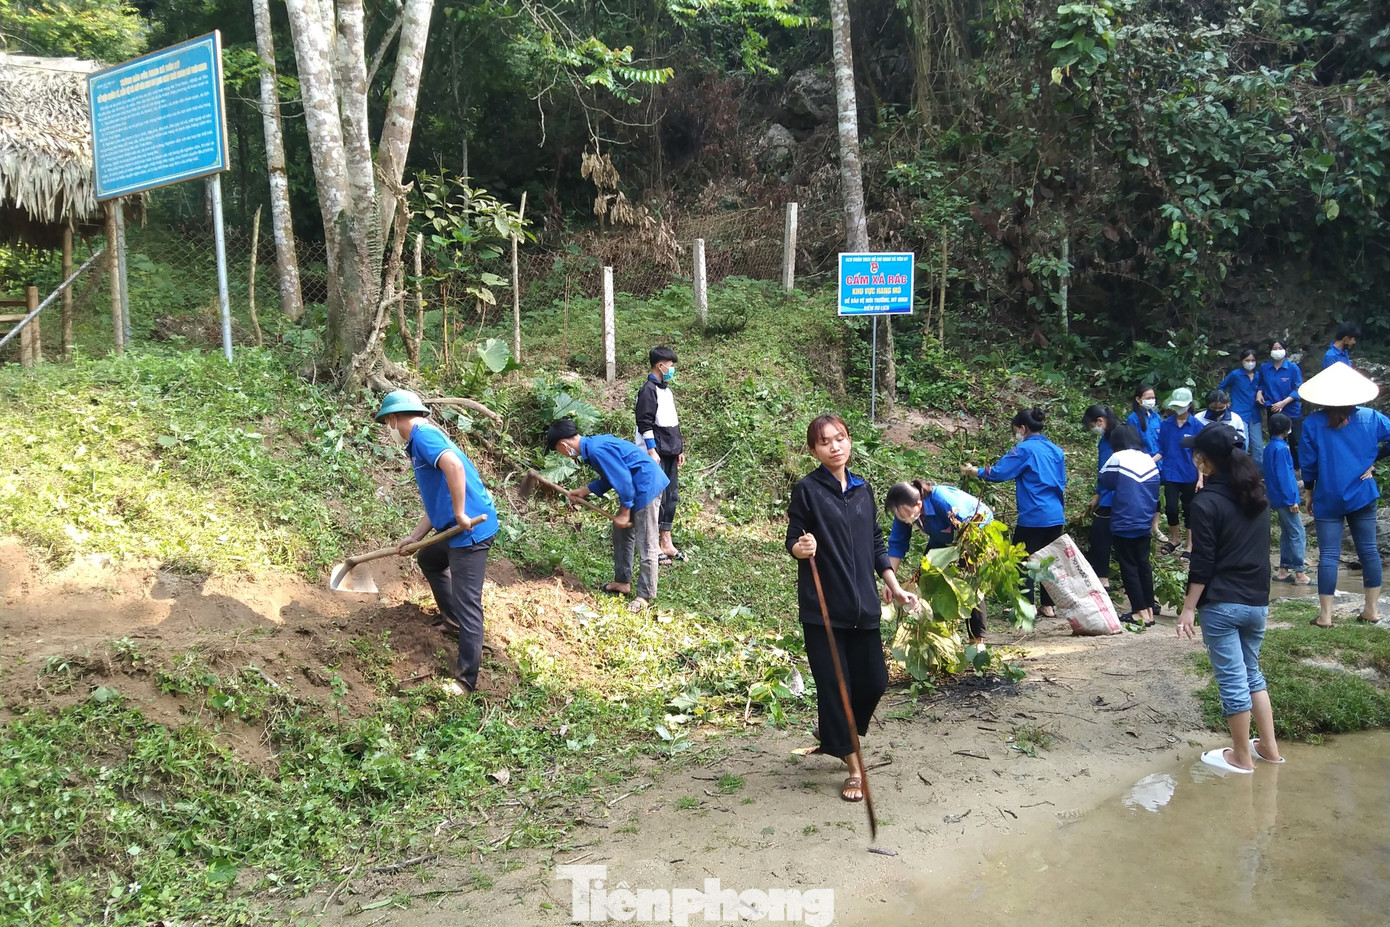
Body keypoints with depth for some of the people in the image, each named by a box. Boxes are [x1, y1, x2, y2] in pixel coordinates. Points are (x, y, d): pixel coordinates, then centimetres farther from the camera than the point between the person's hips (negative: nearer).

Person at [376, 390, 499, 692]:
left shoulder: (422, 434, -11)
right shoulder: (422, 441, 20)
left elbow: (454, 466, -30)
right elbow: (436, 501, 23)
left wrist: (460, 515, -24)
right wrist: (414, 536, 20)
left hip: (471, 529, -11)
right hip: (459, 530, 11)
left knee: (467, 604, -7)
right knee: (427, 558, 33)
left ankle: (467, 679, -3)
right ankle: (453, 618, 43)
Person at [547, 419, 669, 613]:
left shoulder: (598, 450, -23)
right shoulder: (592, 446, 9)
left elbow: (623, 480, -22)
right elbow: (610, 477, 21)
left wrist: (625, 513, -14)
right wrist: (584, 491, 20)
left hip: (646, 486, -11)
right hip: (635, 487, 11)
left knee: (645, 545, -3)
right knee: (621, 535, 19)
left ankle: (645, 595, 4)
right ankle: (622, 581, 31)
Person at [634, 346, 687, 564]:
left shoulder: (667, 390, 17)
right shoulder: (648, 390, -11)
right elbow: (645, 423, -16)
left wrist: (680, 449, 21)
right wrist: (652, 451, -19)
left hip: (670, 454, 9)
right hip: (657, 454, -9)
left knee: (671, 497, 11)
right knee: (657, 497, -7)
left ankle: (667, 544, 17)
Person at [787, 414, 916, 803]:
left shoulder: (863, 489, 10)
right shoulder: (807, 490, -6)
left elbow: (876, 544, 15)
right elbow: (793, 541, -4)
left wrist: (895, 588, 11)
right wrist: (800, 549, -27)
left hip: (863, 603, 5)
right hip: (823, 606, -5)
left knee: (874, 680, 8)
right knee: (833, 684, 0)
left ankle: (838, 740, 35)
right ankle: (854, 767, 15)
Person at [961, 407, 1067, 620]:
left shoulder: (1024, 450, -10)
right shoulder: (1056, 450, 12)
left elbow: (999, 472, -11)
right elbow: (1062, 484, 18)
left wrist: (974, 471, 2)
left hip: (1033, 516, -7)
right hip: (1056, 516, 7)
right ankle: (1048, 606, 15)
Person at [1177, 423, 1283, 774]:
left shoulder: (1206, 501, -13)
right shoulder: (1257, 493, 8)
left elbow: (1203, 562, -14)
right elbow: (1258, 549, 17)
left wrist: (1188, 608, -10)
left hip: (1221, 603, -7)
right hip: (1257, 601, 7)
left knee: (1231, 678, 2)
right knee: (1251, 672, 20)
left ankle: (1241, 756, 12)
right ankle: (1268, 746, 25)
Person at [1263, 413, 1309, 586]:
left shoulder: (1269, 447, 12)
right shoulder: (1281, 448, -16)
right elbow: (1283, 476, -19)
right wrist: (1291, 500, -17)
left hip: (1277, 499, 9)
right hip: (1285, 499, -9)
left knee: (1287, 534, 13)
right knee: (1298, 535, -6)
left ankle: (1283, 571, 15)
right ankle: (1300, 574, -6)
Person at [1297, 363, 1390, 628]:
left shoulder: (1313, 423, -6)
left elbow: (1308, 464, -3)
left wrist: (1309, 495, 8)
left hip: (1328, 499, -2)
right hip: (1362, 495, 2)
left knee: (1328, 555, -1)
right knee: (1368, 550, 12)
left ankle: (1325, 615, -1)